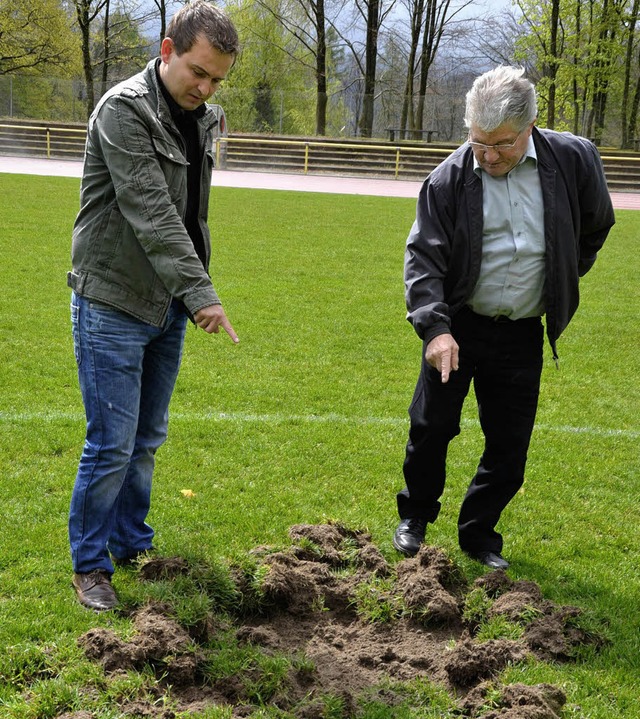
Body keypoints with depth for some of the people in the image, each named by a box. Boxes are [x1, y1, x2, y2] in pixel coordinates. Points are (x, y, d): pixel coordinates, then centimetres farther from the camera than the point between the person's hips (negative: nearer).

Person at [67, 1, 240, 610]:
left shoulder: (201, 120, 8)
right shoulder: (124, 110, -17)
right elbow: (152, 215, -26)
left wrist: (191, 293, 15)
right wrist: (201, 292, -31)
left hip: (166, 307, 7)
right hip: (114, 306, -7)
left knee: (146, 440, 14)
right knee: (111, 444, -4)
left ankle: (132, 545, 28)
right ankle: (89, 565, 10)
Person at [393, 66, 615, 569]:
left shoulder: (573, 161, -8)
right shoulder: (450, 179, -12)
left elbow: (596, 225, 11)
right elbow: (424, 257, -13)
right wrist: (435, 328, -25)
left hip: (522, 336, 1)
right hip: (458, 326, -1)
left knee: (509, 447, 7)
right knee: (431, 428, 5)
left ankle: (479, 535, 26)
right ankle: (416, 517, 30)